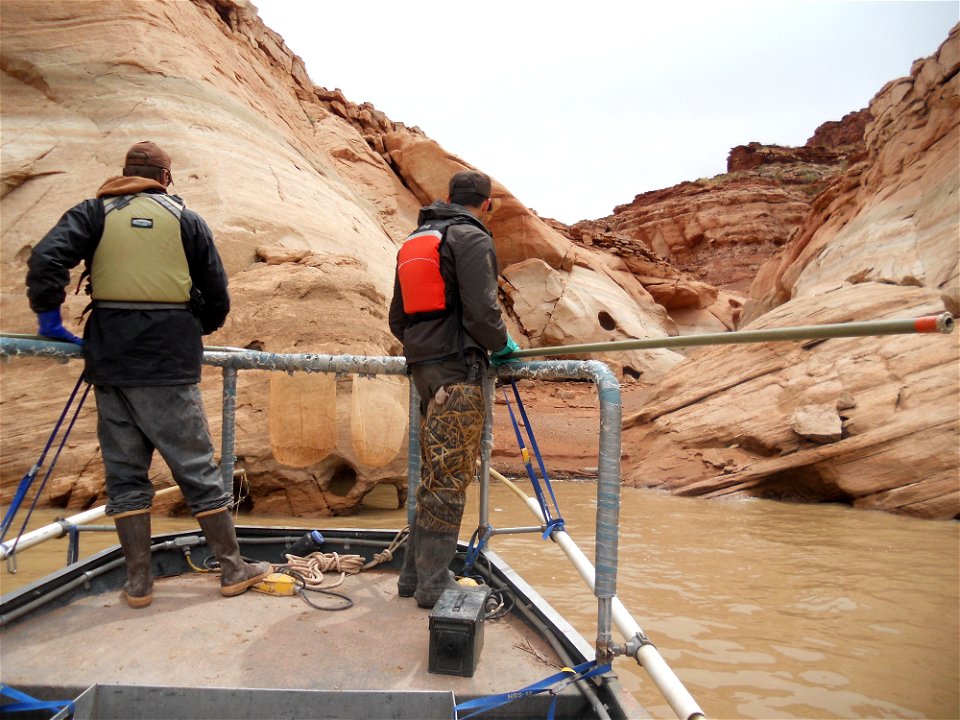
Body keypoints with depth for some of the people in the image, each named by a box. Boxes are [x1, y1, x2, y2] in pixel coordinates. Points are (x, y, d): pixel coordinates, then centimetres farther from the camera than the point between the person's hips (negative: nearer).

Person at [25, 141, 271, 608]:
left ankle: (138, 582, 16)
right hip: (171, 362, -2)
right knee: (196, 467, 4)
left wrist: (49, 317, 5)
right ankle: (233, 569, 14)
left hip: (111, 361, 2)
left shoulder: (94, 212, 8)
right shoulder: (186, 219, 6)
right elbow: (217, 297, 6)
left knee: (125, 471, 11)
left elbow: (45, 260, -8)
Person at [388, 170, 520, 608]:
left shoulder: (412, 243, 20)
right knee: (449, 477, -3)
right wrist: (502, 345, 1)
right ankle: (433, 584, 4)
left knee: (434, 474, 15)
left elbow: (397, 320, 20)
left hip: (421, 366, 8)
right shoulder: (472, 238, -6)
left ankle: (414, 576, 22)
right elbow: (482, 311, -16)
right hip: (457, 368, -8)